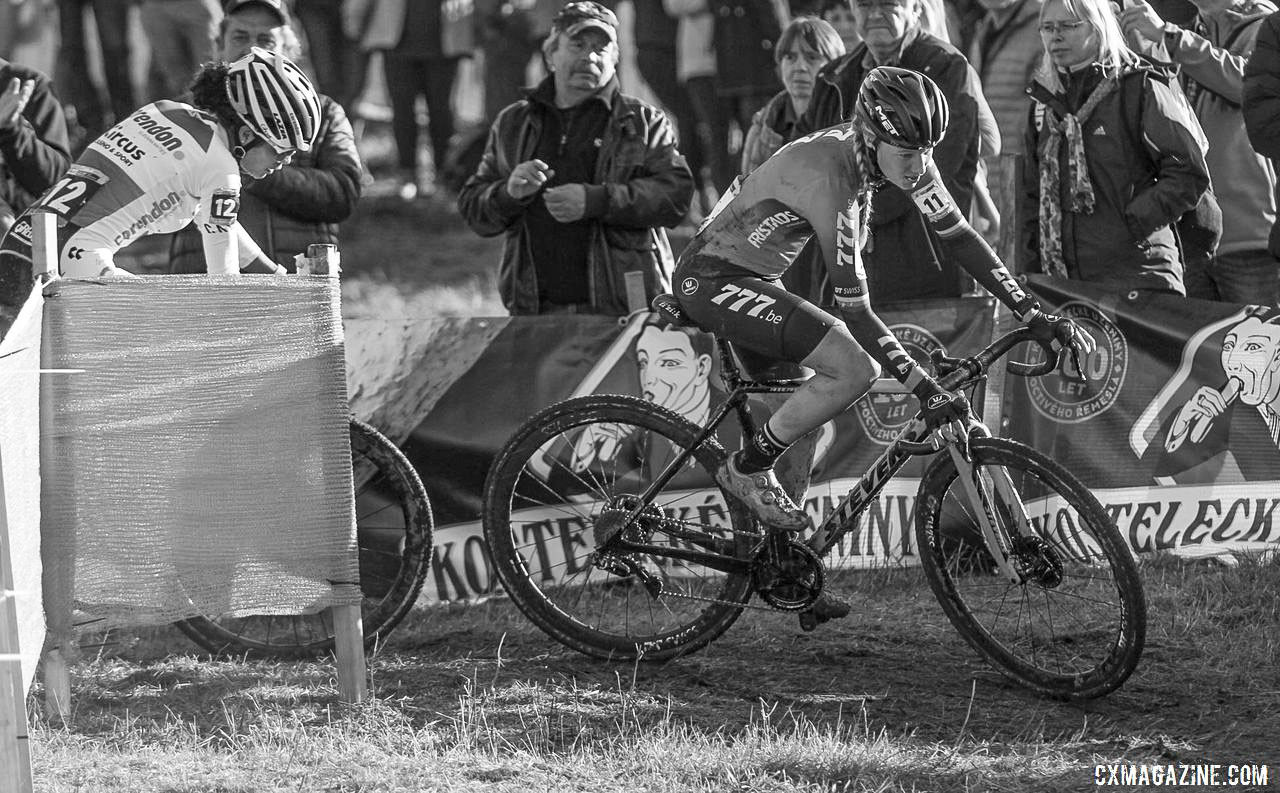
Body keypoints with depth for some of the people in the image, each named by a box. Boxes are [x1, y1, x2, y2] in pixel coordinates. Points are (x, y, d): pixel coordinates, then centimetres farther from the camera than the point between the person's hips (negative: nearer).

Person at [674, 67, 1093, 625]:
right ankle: (746, 469, -6)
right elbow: (856, 313, -29)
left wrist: (1034, 316, -9)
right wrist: (925, 390, -32)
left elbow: (959, 238, -2)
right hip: (712, 280, -9)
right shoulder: (827, 180, -32)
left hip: (754, 279, 9)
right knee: (853, 368, -23)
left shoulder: (899, 152, -8)